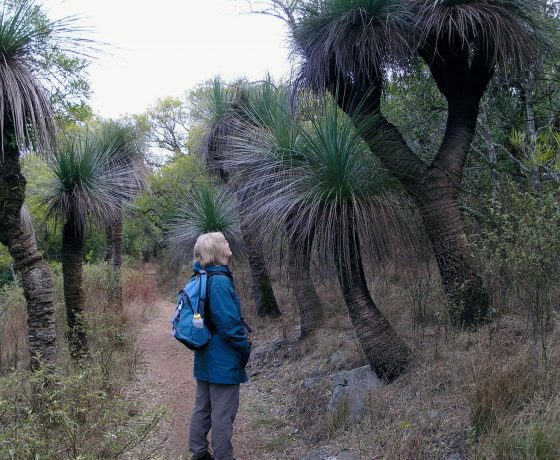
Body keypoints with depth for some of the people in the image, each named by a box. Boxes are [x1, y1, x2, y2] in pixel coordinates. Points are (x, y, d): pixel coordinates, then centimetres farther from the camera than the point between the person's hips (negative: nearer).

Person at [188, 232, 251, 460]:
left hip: (205, 358, 10)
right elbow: (229, 322, -24)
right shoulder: (220, 281, -22)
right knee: (223, 413, 2)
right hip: (223, 360, -10)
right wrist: (245, 347, -10)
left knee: (202, 408, 19)